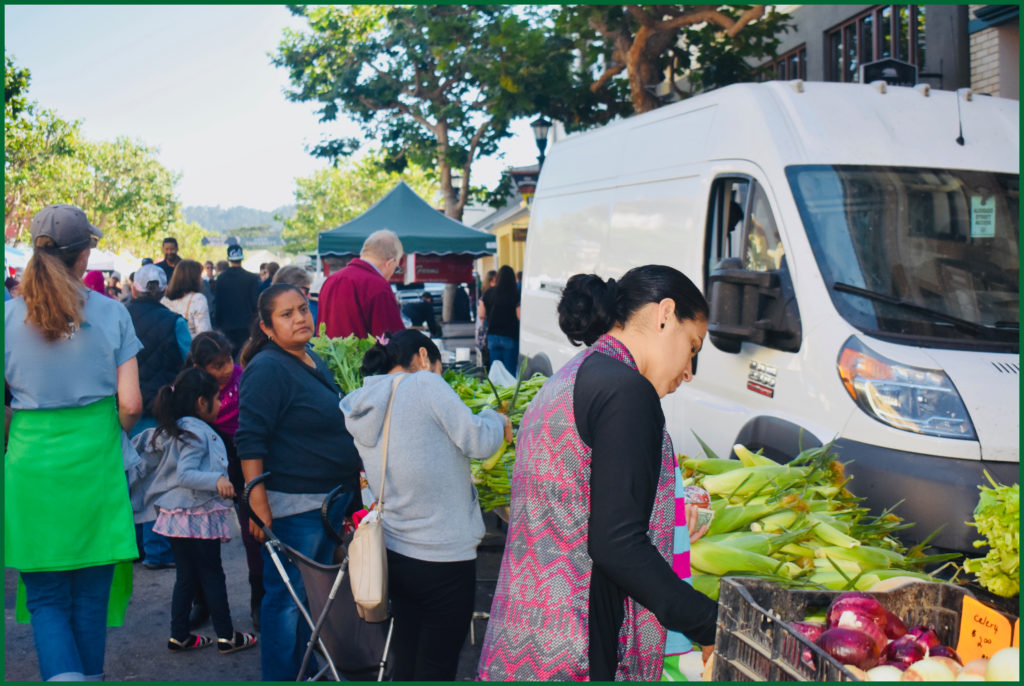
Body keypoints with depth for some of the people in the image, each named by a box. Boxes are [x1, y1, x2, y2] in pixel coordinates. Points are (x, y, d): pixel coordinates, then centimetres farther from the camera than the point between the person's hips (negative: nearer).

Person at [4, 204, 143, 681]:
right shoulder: (111, 313, -6)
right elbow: (130, 405, -7)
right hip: (95, 461, 0)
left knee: (46, 597, 9)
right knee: (90, 596, 14)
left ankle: (62, 672, -11)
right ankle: (89, 675, 26)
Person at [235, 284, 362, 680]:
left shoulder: (313, 360, 11)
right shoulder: (267, 369, -17)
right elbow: (250, 442, -20)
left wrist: (349, 488, 24)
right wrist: (258, 506, -24)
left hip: (333, 498, 9)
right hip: (293, 505, -9)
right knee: (288, 598, 1)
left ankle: (307, 669, 33)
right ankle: (281, 676, 14)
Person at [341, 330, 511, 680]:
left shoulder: (360, 408, 11)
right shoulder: (425, 383, -12)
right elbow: (478, 441, -12)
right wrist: (497, 420, 7)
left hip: (394, 555, 7)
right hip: (444, 555, -7)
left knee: (406, 663, 16)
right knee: (436, 668, 3)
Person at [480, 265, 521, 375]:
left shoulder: (489, 293, -1)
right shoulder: (516, 295, -12)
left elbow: (481, 314, 4)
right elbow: (520, 317, -13)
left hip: (492, 336, 3)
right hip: (510, 337, -3)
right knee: (510, 370, 3)